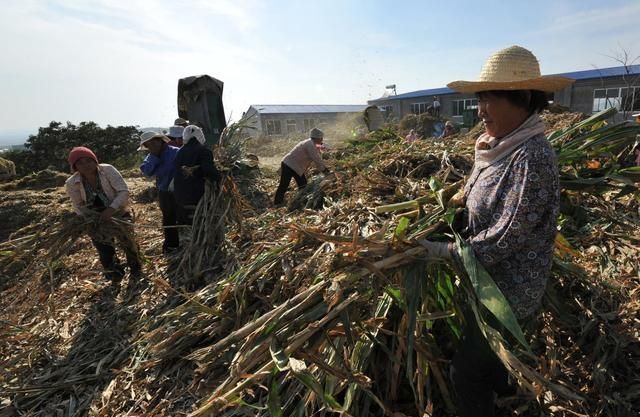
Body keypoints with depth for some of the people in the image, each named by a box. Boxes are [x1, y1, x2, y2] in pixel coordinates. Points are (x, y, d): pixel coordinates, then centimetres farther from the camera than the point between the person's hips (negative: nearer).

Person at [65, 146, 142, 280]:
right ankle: (115, 274, 37)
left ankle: (135, 267, 42)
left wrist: (111, 209, -39)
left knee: (128, 242, 14)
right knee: (105, 251, 13)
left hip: (118, 214, -1)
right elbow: (78, 207, -5)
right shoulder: (72, 184, -18)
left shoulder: (108, 170, -25)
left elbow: (124, 191, -27)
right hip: (96, 221, 2)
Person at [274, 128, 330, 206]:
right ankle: (277, 204, 2)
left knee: (303, 185, 13)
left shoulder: (311, 144, 9)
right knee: (284, 186, -5)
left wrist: (325, 169, 6)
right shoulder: (310, 145, -21)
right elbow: (317, 160, -21)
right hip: (289, 165, -11)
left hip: (296, 167, 11)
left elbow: (317, 158, 12)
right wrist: (325, 170, -13)